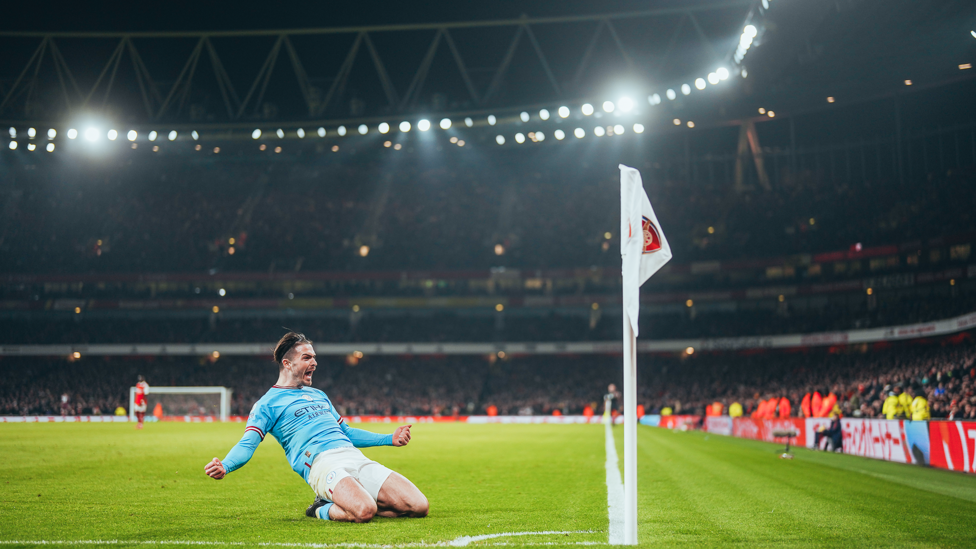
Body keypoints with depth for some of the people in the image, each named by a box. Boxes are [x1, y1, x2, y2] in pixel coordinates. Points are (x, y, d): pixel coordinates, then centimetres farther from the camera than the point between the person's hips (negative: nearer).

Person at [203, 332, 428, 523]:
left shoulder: (318, 395, 31)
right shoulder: (268, 403, 9)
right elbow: (247, 444, -4)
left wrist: (389, 439, 31)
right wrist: (225, 467, -26)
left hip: (355, 458, 7)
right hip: (321, 463, -7)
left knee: (419, 506, -9)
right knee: (364, 511, -37)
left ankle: (343, 503, 7)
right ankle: (322, 510, -3)